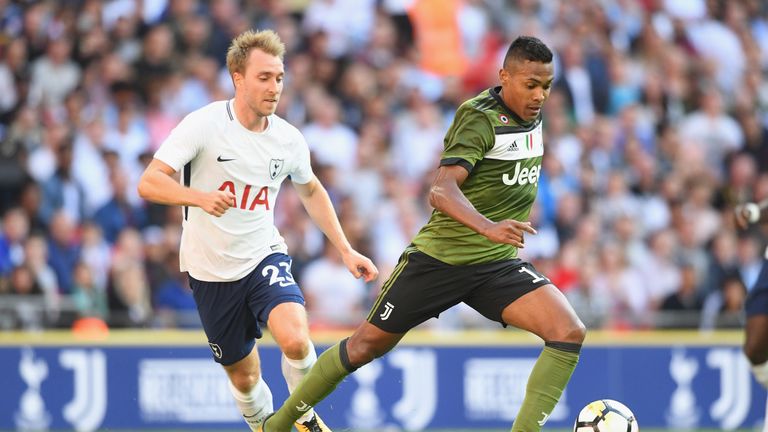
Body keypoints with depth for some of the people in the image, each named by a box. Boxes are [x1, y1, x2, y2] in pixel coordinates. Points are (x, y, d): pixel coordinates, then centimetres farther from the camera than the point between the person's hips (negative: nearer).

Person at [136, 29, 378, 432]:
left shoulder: (288, 139, -4)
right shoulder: (204, 124, -16)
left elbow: (311, 191, 18)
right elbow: (148, 183, -22)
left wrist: (346, 250, 12)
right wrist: (201, 197, -40)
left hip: (264, 255, 1)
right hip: (211, 269, -1)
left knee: (295, 339, -27)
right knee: (244, 375, 7)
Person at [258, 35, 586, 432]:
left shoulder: (531, 117, 6)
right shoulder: (480, 117, -17)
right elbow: (442, 190, -31)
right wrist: (488, 227, -47)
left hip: (498, 265, 6)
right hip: (440, 258, -6)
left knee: (569, 332, -17)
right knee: (367, 345, 6)